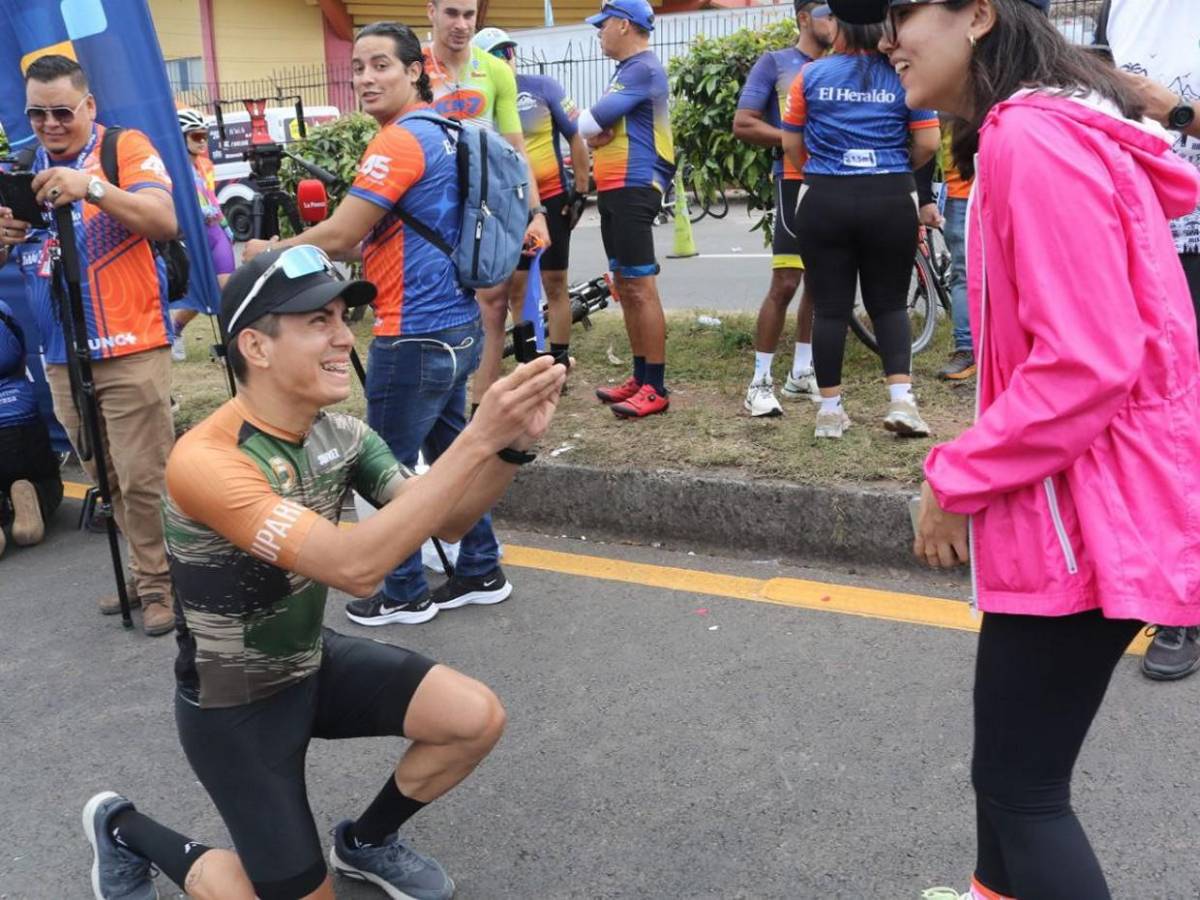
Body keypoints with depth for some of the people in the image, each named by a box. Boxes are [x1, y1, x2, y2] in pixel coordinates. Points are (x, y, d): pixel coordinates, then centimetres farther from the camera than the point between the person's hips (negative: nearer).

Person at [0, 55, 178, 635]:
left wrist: (92, 185, -30)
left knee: (143, 478, -4)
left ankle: (159, 581, 9)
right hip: (61, 356, 6)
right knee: (106, 480, 12)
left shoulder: (127, 147, -3)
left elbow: (166, 221, -18)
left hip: (131, 350, -6)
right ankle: (147, 570, 24)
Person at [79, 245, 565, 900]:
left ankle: (366, 844, 18)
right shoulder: (206, 460, -31)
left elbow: (444, 522, -11)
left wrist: (510, 445, -30)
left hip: (313, 663, 6)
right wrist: (477, 438, -45)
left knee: (476, 718, -10)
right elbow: (356, 566, -41)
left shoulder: (340, 434, -7)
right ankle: (125, 832, 23)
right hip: (233, 705, -6)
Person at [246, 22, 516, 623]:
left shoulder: (399, 140, -16)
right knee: (451, 452, 17)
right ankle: (481, 572, 25)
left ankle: (404, 595, 14)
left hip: (415, 337, -10)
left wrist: (271, 253, -1)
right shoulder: (439, 134, 14)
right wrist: (301, 251, 15)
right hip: (455, 327, 10)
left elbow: (338, 237, -18)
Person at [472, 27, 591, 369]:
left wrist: (581, 191, -6)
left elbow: (576, 137, -2)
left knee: (554, 284, 1)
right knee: (514, 287, 6)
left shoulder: (543, 87, -5)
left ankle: (559, 362, 9)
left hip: (552, 199, -3)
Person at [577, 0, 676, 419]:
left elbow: (590, 122, -18)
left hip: (632, 189, -10)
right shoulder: (629, 69, 20)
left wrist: (590, 127, 4)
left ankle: (656, 388, -8)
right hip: (616, 191, 10)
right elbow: (602, 126, 16)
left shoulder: (643, 68, -12)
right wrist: (596, 133, -7)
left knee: (641, 289, -10)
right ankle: (640, 377, 19)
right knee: (625, 288, 12)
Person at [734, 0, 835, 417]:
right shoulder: (775, 62, 0)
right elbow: (743, 124, -7)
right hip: (796, 181, -6)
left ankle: (801, 373, 21)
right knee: (785, 284, -11)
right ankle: (760, 382, -4)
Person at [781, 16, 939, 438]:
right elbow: (928, 143, -1)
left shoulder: (811, 75, 3)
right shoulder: (905, 76, 2)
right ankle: (901, 399, -2)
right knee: (890, 303, 10)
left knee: (830, 306, 6)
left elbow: (791, 143, 7)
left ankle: (830, 409, 9)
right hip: (891, 201, 0)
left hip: (824, 201, 0)